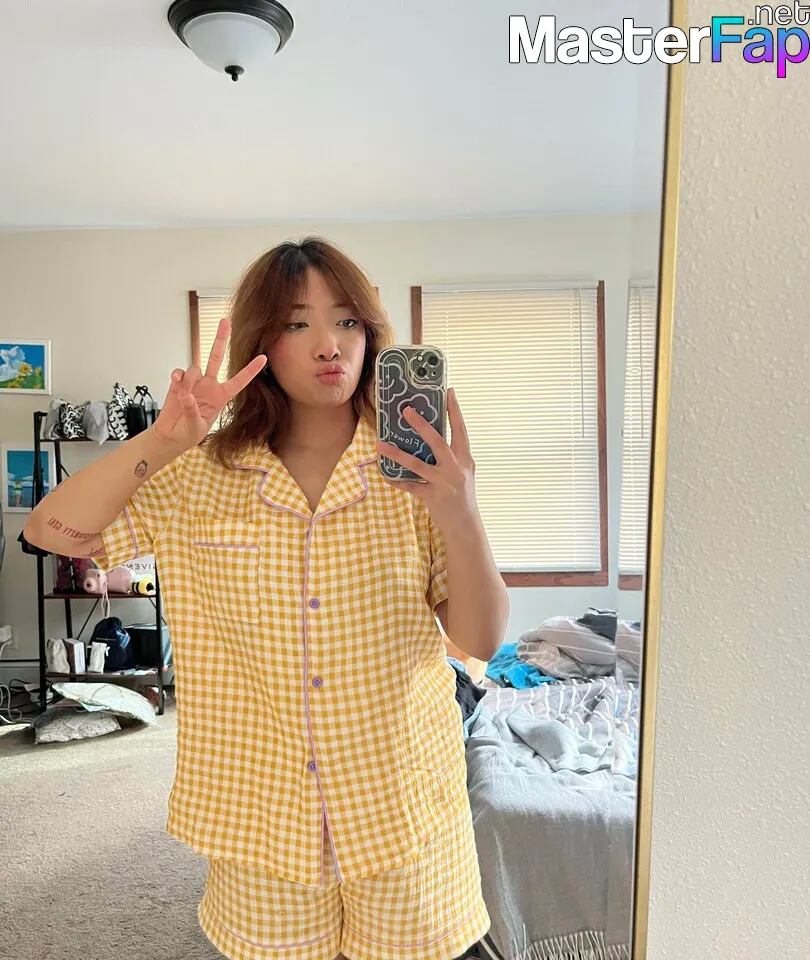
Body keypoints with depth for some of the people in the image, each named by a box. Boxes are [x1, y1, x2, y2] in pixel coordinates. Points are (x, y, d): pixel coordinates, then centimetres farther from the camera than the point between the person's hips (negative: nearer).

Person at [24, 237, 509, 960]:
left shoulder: (412, 468, -9)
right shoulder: (205, 475, -4)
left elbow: (481, 642, -11)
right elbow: (52, 531, -9)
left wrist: (461, 517, -29)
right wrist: (163, 440, -21)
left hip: (400, 801, 0)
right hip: (262, 810, 1)